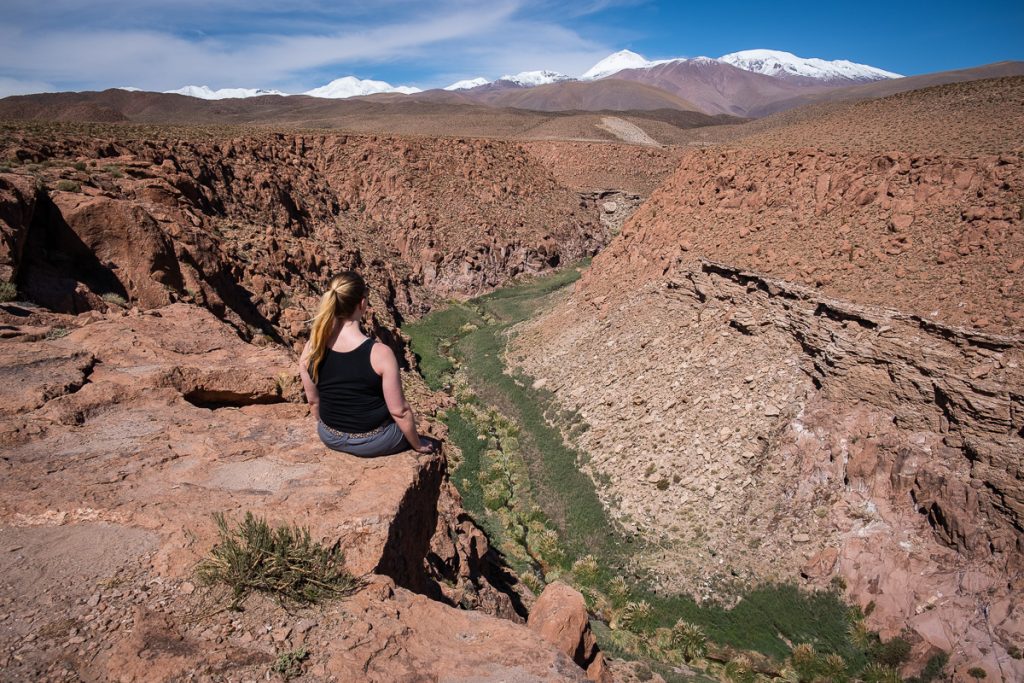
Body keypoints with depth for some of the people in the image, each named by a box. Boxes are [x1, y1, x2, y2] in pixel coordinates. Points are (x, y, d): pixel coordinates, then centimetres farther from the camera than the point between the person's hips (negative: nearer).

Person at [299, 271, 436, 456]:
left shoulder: (311, 350, -15)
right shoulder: (380, 353, -28)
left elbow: (313, 401, -1)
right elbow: (399, 412, -20)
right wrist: (418, 445, -2)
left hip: (330, 438, 4)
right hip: (372, 442, -4)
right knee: (406, 423, 29)